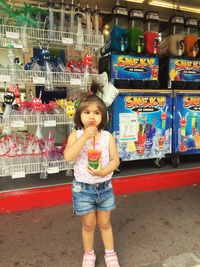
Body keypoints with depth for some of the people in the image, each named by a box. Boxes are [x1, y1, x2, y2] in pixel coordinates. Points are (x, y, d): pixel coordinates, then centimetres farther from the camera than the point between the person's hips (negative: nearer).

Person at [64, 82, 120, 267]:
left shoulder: (108, 136, -7)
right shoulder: (76, 135, -10)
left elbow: (115, 160, -6)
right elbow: (68, 156, -25)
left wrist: (103, 171, -24)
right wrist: (85, 136, -30)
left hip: (104, 187, 1)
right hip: (83, 188, -1)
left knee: (104, 223, 19)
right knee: (88, 225, 17)